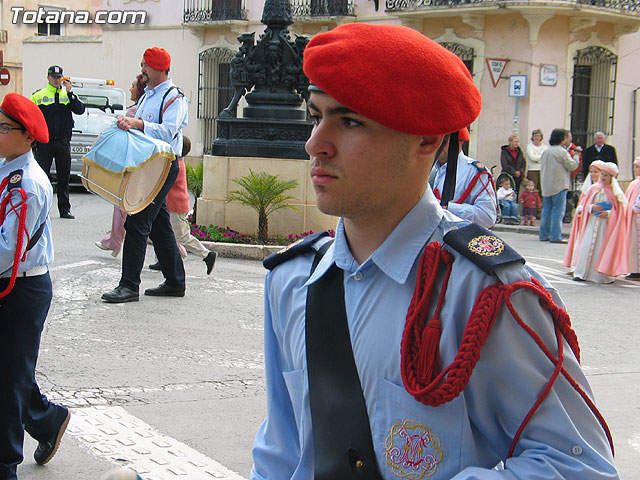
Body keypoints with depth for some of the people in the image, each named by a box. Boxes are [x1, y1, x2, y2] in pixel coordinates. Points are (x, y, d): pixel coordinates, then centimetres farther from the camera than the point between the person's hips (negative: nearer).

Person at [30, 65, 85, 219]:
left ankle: (65, 209, 11)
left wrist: (70, 93, -14)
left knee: (64, 176, 6)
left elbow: (80, 110, -6)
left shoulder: (68, 95, 10)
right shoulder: (38, 96, 4)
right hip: (44, 142, -2)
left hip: (63, 141, 2)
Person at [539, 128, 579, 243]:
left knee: (546, 210, 12)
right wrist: (576, 159, 11)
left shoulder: (545, 152, 12)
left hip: (546, 186, 7)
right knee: (558, 211, -6)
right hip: (559, 186, -7)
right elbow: (571, 166, -6)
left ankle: (544, 235, 14)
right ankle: (556, 236, -9)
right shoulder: (562, 152, -11)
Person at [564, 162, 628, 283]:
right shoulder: (594, 188, 8)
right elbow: (584, 205, 10)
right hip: (591, 222, 3)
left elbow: (620, 210, 0)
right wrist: (592, 208, -10)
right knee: (586, 247, -2)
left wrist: (608, 213, -15)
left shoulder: (615, 192, 0)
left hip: (607, 225, -3)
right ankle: (582, 273, 3)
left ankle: (604, 275, 2)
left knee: (604, 249, -5)